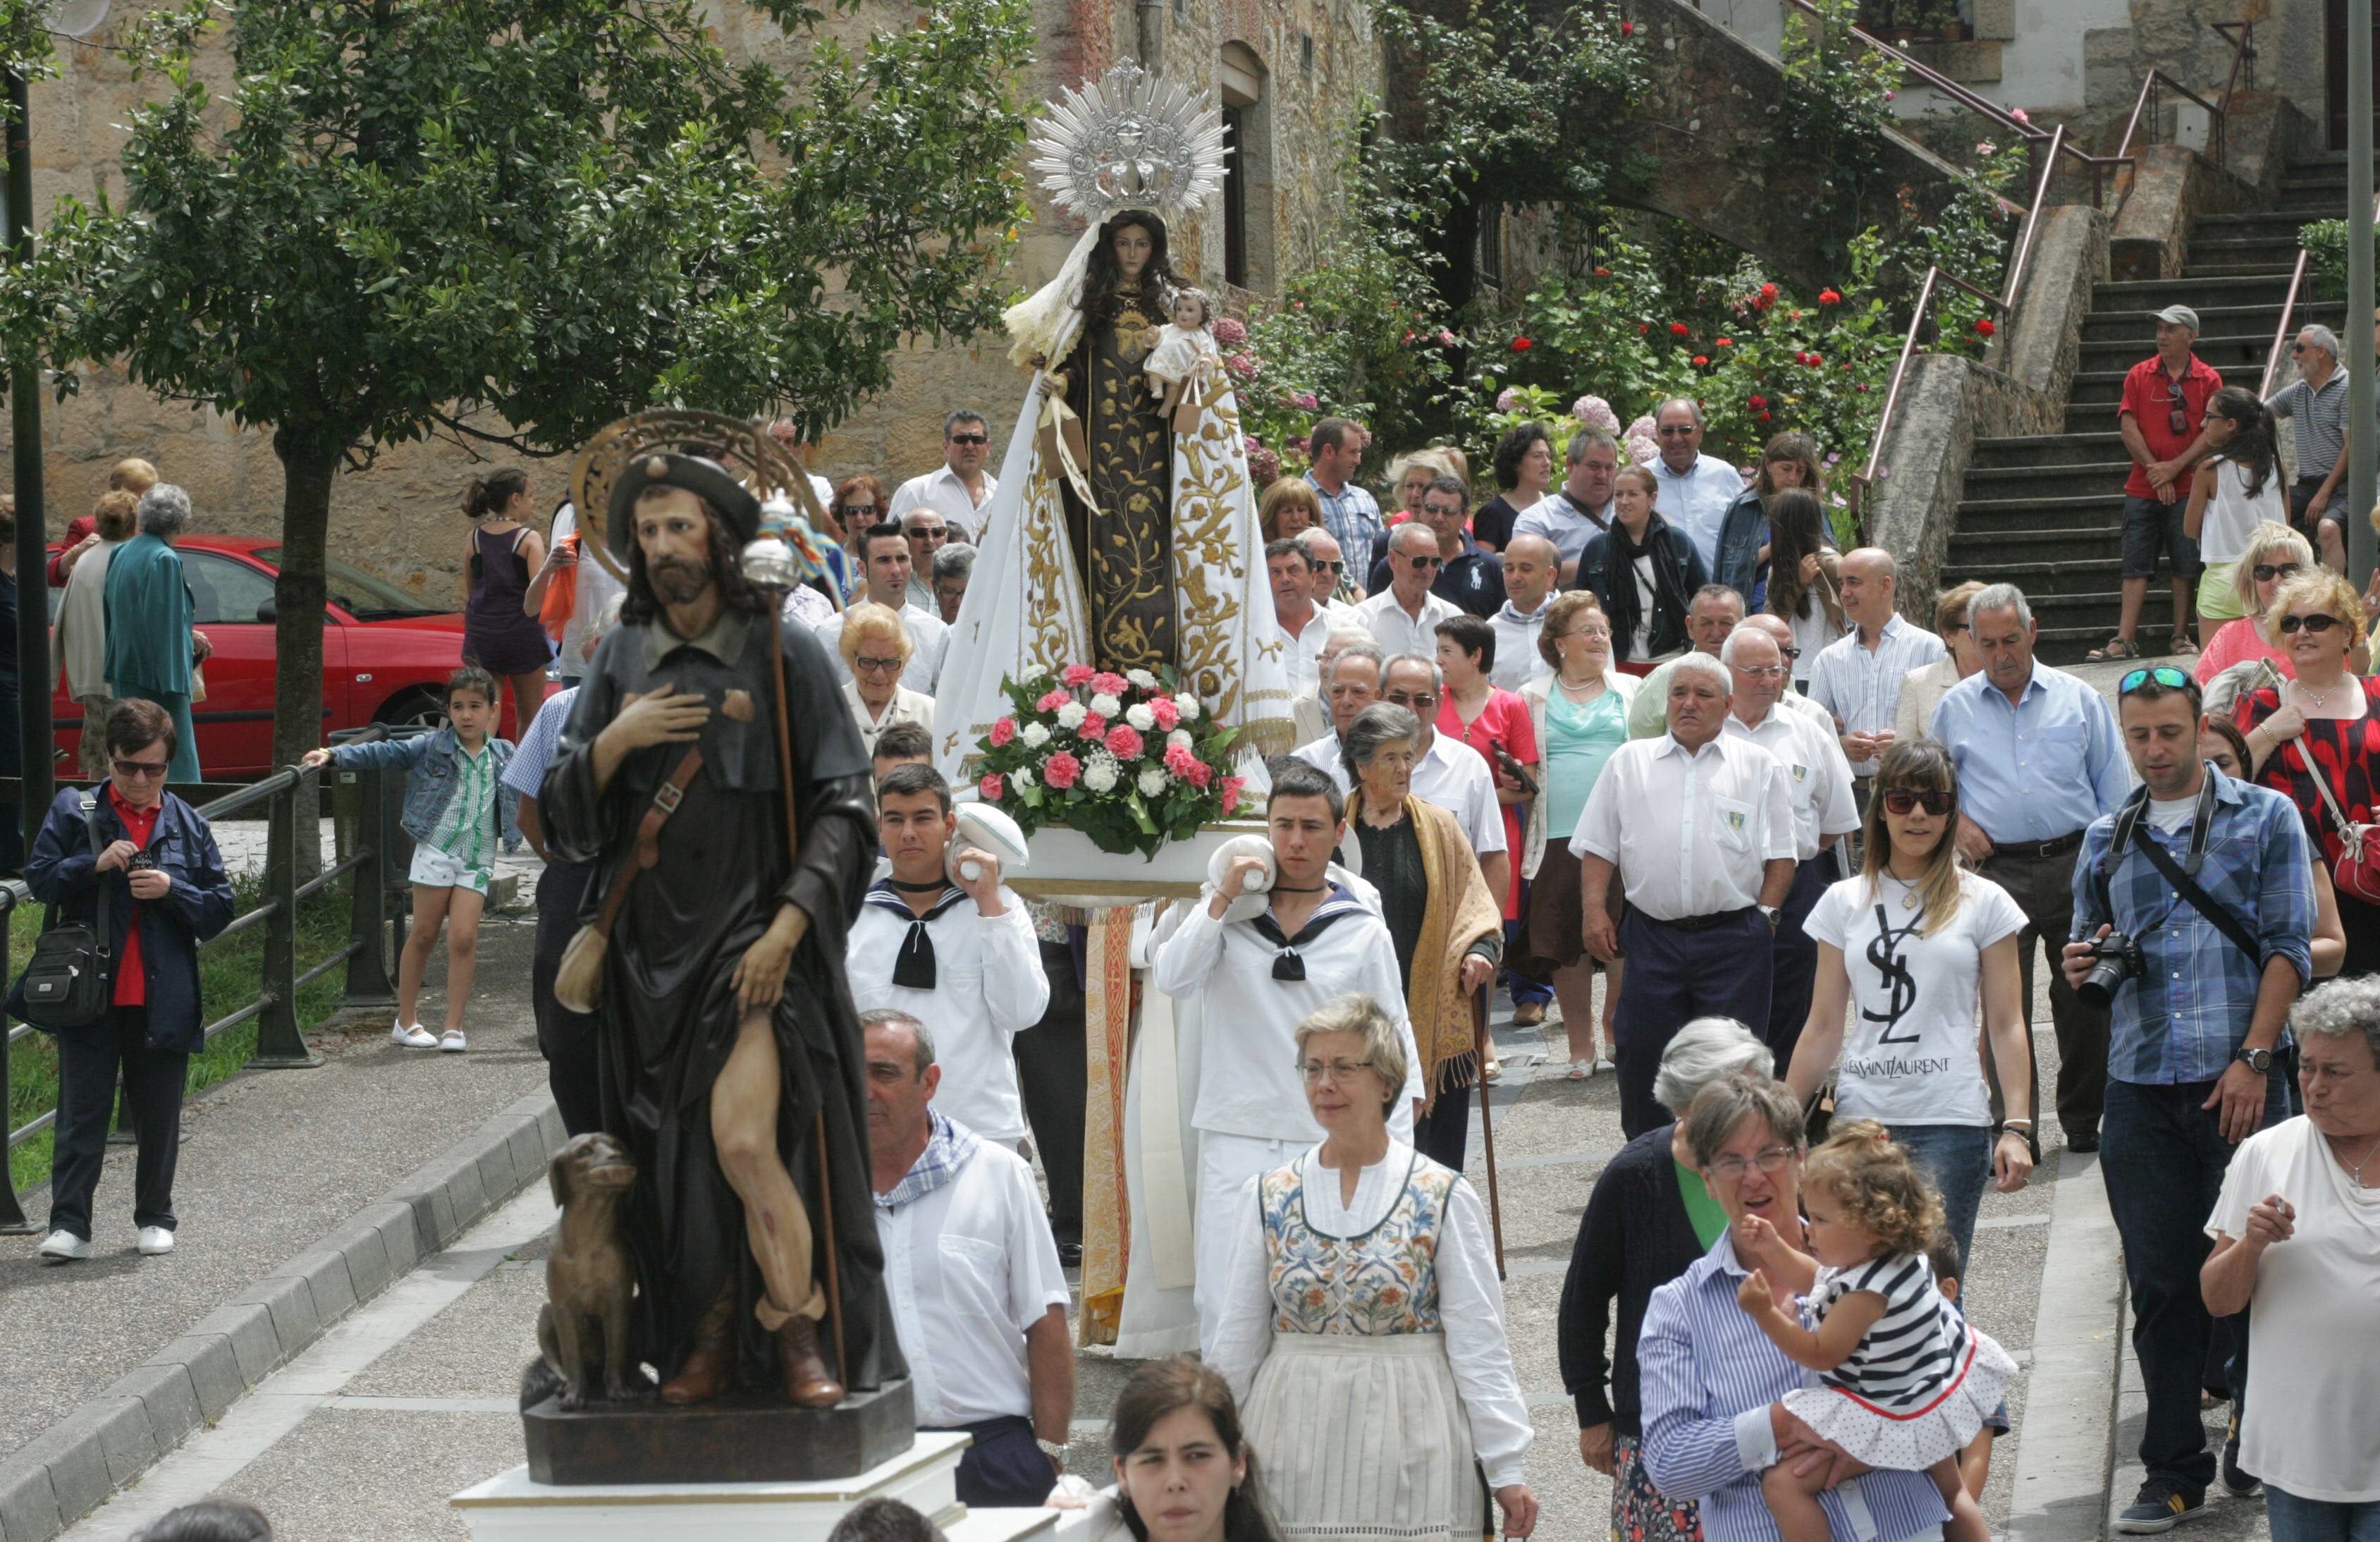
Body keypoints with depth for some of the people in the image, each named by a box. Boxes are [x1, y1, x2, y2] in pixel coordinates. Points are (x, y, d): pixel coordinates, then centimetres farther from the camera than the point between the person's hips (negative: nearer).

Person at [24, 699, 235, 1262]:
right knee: (83, 1111, -2)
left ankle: (155, 1217, 22)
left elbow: (220, 908, 6)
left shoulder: (188, 825, 6)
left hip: (163, 999, 1)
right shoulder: (74, 812, 3)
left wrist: (171, 889, -12)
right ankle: (69, 1223, 0)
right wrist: (94, 865, -15)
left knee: (158, 1116, 9)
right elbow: (39, 878, 0)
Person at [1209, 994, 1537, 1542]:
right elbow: (1237, 1345, 11)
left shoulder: (1444, 1198, -2)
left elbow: (1478, 1344, -2)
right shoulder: (1267, 1199, 5)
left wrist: (1506, 1470, -4)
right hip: (1295, 1449, 2)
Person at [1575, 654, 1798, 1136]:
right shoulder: (1629, 763, 12)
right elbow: (1598, 848, 11)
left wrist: (1766, 914, -3)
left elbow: (1781, 854, 8)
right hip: (1652, 937, 1)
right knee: (1643, 1056, 4)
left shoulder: (1760, 767, 9)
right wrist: (1594, 911, 0)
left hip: (1734, 938, -1)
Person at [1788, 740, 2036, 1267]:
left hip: (1950, 1124, -2)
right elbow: (1823, 1027, 12)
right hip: (1860, 1119, 2)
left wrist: (2017, 1127, -7)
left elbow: (2005, 1025, 3)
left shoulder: (1984, 903, 6)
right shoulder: (1844, 903, 11)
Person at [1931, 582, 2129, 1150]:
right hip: (2000, 868, 0)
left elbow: (2113, 787, 9)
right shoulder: (1956, 708, 9)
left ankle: (2084, 1121, 17)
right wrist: (1955, 820, 3)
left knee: (2084, 997, 4)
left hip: (2075, 864, 0)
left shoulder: (2078, 699, 7)